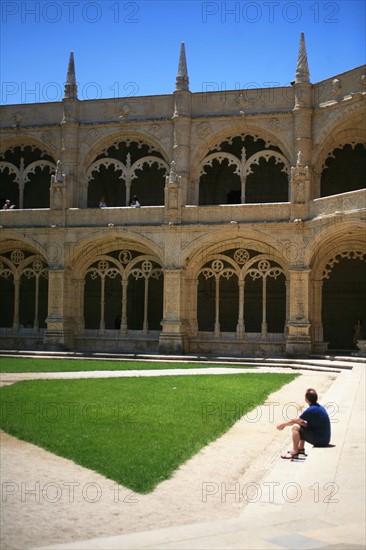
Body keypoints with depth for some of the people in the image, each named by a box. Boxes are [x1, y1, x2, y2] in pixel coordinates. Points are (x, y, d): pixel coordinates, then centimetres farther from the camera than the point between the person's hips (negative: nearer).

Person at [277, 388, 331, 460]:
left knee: (295, 427, -8)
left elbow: (296, 420, -8)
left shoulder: (311, 410, -20)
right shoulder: (319, 407, 9)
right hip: (325, 439, 9)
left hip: (319, 440, -9)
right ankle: (301, 449, 26)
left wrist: (283, 424, 7)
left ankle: (295, 452, 3)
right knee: (302, 427, 22)